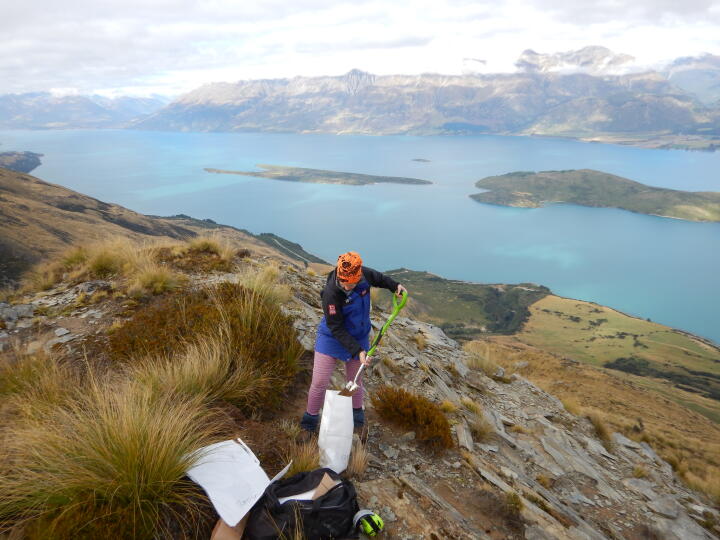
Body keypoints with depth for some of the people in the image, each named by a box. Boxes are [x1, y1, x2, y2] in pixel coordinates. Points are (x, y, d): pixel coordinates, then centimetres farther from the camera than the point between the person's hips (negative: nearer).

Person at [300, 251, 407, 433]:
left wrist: (395, 285, 1)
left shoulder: (364, 274, -18)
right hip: (331, 338, -4)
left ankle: (357, 412, 43)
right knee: (320, 381, -1)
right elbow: (336, 329, -27)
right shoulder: (331, 293, -33)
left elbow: (377, 277, 9)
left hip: (359, 337, 4)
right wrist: (357, 351, -31)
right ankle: (311, 417, 23)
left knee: (355, 379, 19)